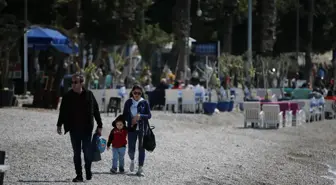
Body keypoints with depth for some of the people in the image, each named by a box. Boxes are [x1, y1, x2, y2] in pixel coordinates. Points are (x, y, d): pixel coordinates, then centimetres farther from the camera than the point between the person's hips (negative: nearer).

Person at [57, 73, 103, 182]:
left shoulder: (89, 95, 0)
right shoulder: (68, 96, 2)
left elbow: (96, 111, 4)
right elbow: (62, 112, 8)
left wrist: (99, 126, 4)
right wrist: (59, 125, 4)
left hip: (87, 129, -1)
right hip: (74, 129, 1)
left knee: (87, 151, -1)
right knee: (76, 153, 4)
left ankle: (88, 172, 18)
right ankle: (79, 175, 9)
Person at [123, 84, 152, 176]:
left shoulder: (144, 103, 0)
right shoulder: (128, 102, 4)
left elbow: (149, 115, -1)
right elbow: (124, 115, 6)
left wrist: (140, 116, -19)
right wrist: (131, 120, -12)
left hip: (142, 128, -1)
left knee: (141, 148, 0)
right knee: (131, 149, -1)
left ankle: (140, 168, 7)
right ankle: (132, 160, 32)